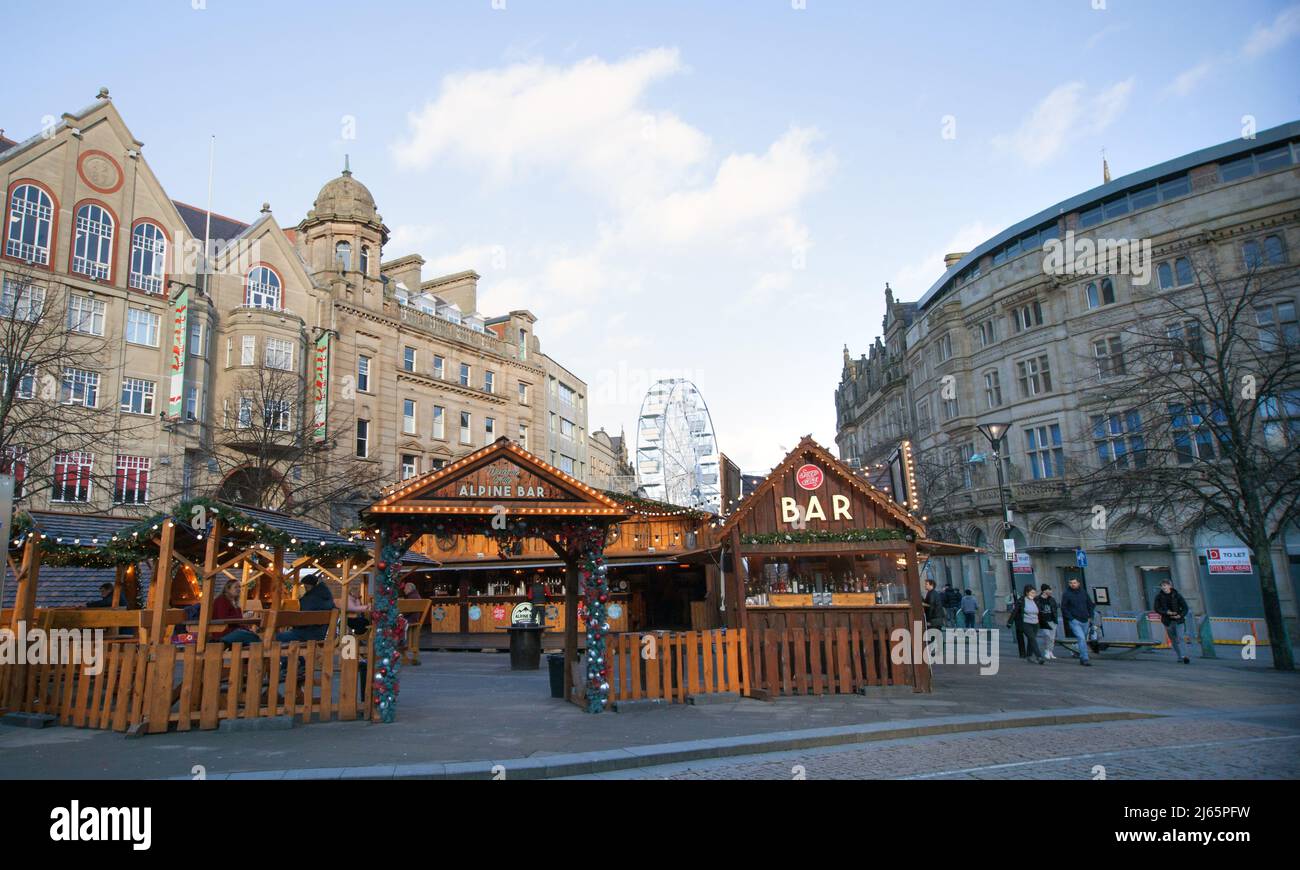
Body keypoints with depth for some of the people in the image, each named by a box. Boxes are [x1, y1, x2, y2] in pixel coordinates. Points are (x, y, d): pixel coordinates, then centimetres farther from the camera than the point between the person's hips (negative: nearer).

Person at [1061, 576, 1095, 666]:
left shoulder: (1084, 592, 7)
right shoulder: (1067, 594, -6)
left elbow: (1090, 604, 18)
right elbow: (1063, 608, -5)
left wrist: (1090, 616, 10)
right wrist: (1071, 618, -11)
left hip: (1085, 621, 5)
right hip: (1074, 621, -5)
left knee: (1084, 640, 13)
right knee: (1081, 638, -18)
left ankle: (1082, 658, 26)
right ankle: (1085, 659, -20)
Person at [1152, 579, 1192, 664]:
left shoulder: (1177, 595, -7)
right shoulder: (1159, 596, -3)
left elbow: (1185, 608, -3)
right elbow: (1156, 608, -2)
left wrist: (1180, 615, -20)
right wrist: (1167, 612, -18)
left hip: (1178, 620, -2)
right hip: (1168, 621, 2)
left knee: (1181, 638, -15)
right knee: (1173, 640, 10)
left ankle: (1184, 656, -19)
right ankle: (1179, 656, 21)